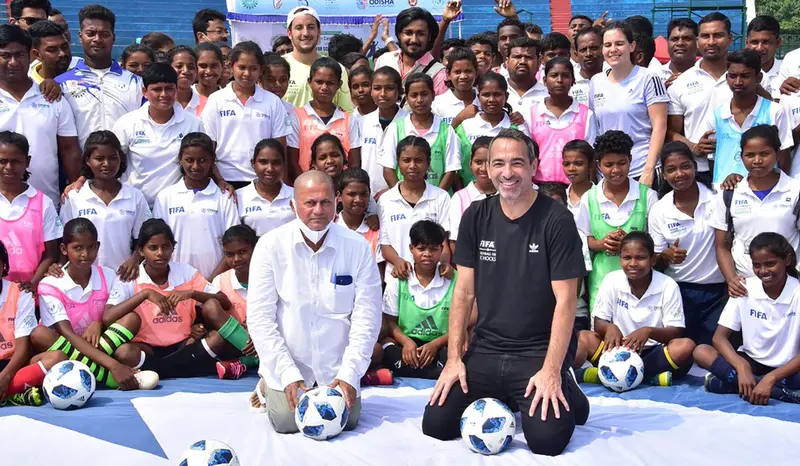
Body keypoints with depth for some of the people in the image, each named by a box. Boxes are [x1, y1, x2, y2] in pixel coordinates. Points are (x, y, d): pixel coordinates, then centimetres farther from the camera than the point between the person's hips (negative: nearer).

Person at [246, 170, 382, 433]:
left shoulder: (357, 247, -7)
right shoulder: (271, 245, -8)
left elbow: (366, 317, -6)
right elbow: (259, 317, -9)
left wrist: (349, 374, -13)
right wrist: (288, 375, -15)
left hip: (337, 369, 1)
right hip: (287, 366, -1)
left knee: (347, 421, -10)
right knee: (287, 422, -15)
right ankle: (269, 390, 18)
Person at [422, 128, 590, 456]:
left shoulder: (557, 220, -10)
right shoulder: (476, 217, 4)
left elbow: (565, 301, -11)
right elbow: (464, 292, 5)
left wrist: (551, 371, -18)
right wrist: (454, 358, -3)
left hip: (540, 351, -4)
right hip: (485, 349, 4)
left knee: (546, 438, -22)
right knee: (435, 424, -9)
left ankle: (564, 392, 13)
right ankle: (502, 400, 18)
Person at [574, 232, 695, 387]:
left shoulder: (668, 286, -5)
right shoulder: (611, 281, -1)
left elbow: (676, 332, -9)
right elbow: (599, 323, 0)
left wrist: (649, 331, -30)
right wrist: (609, 327, -25)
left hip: (653, 353, -1)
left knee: (686, 346, -31)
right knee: (584, 337, -22)